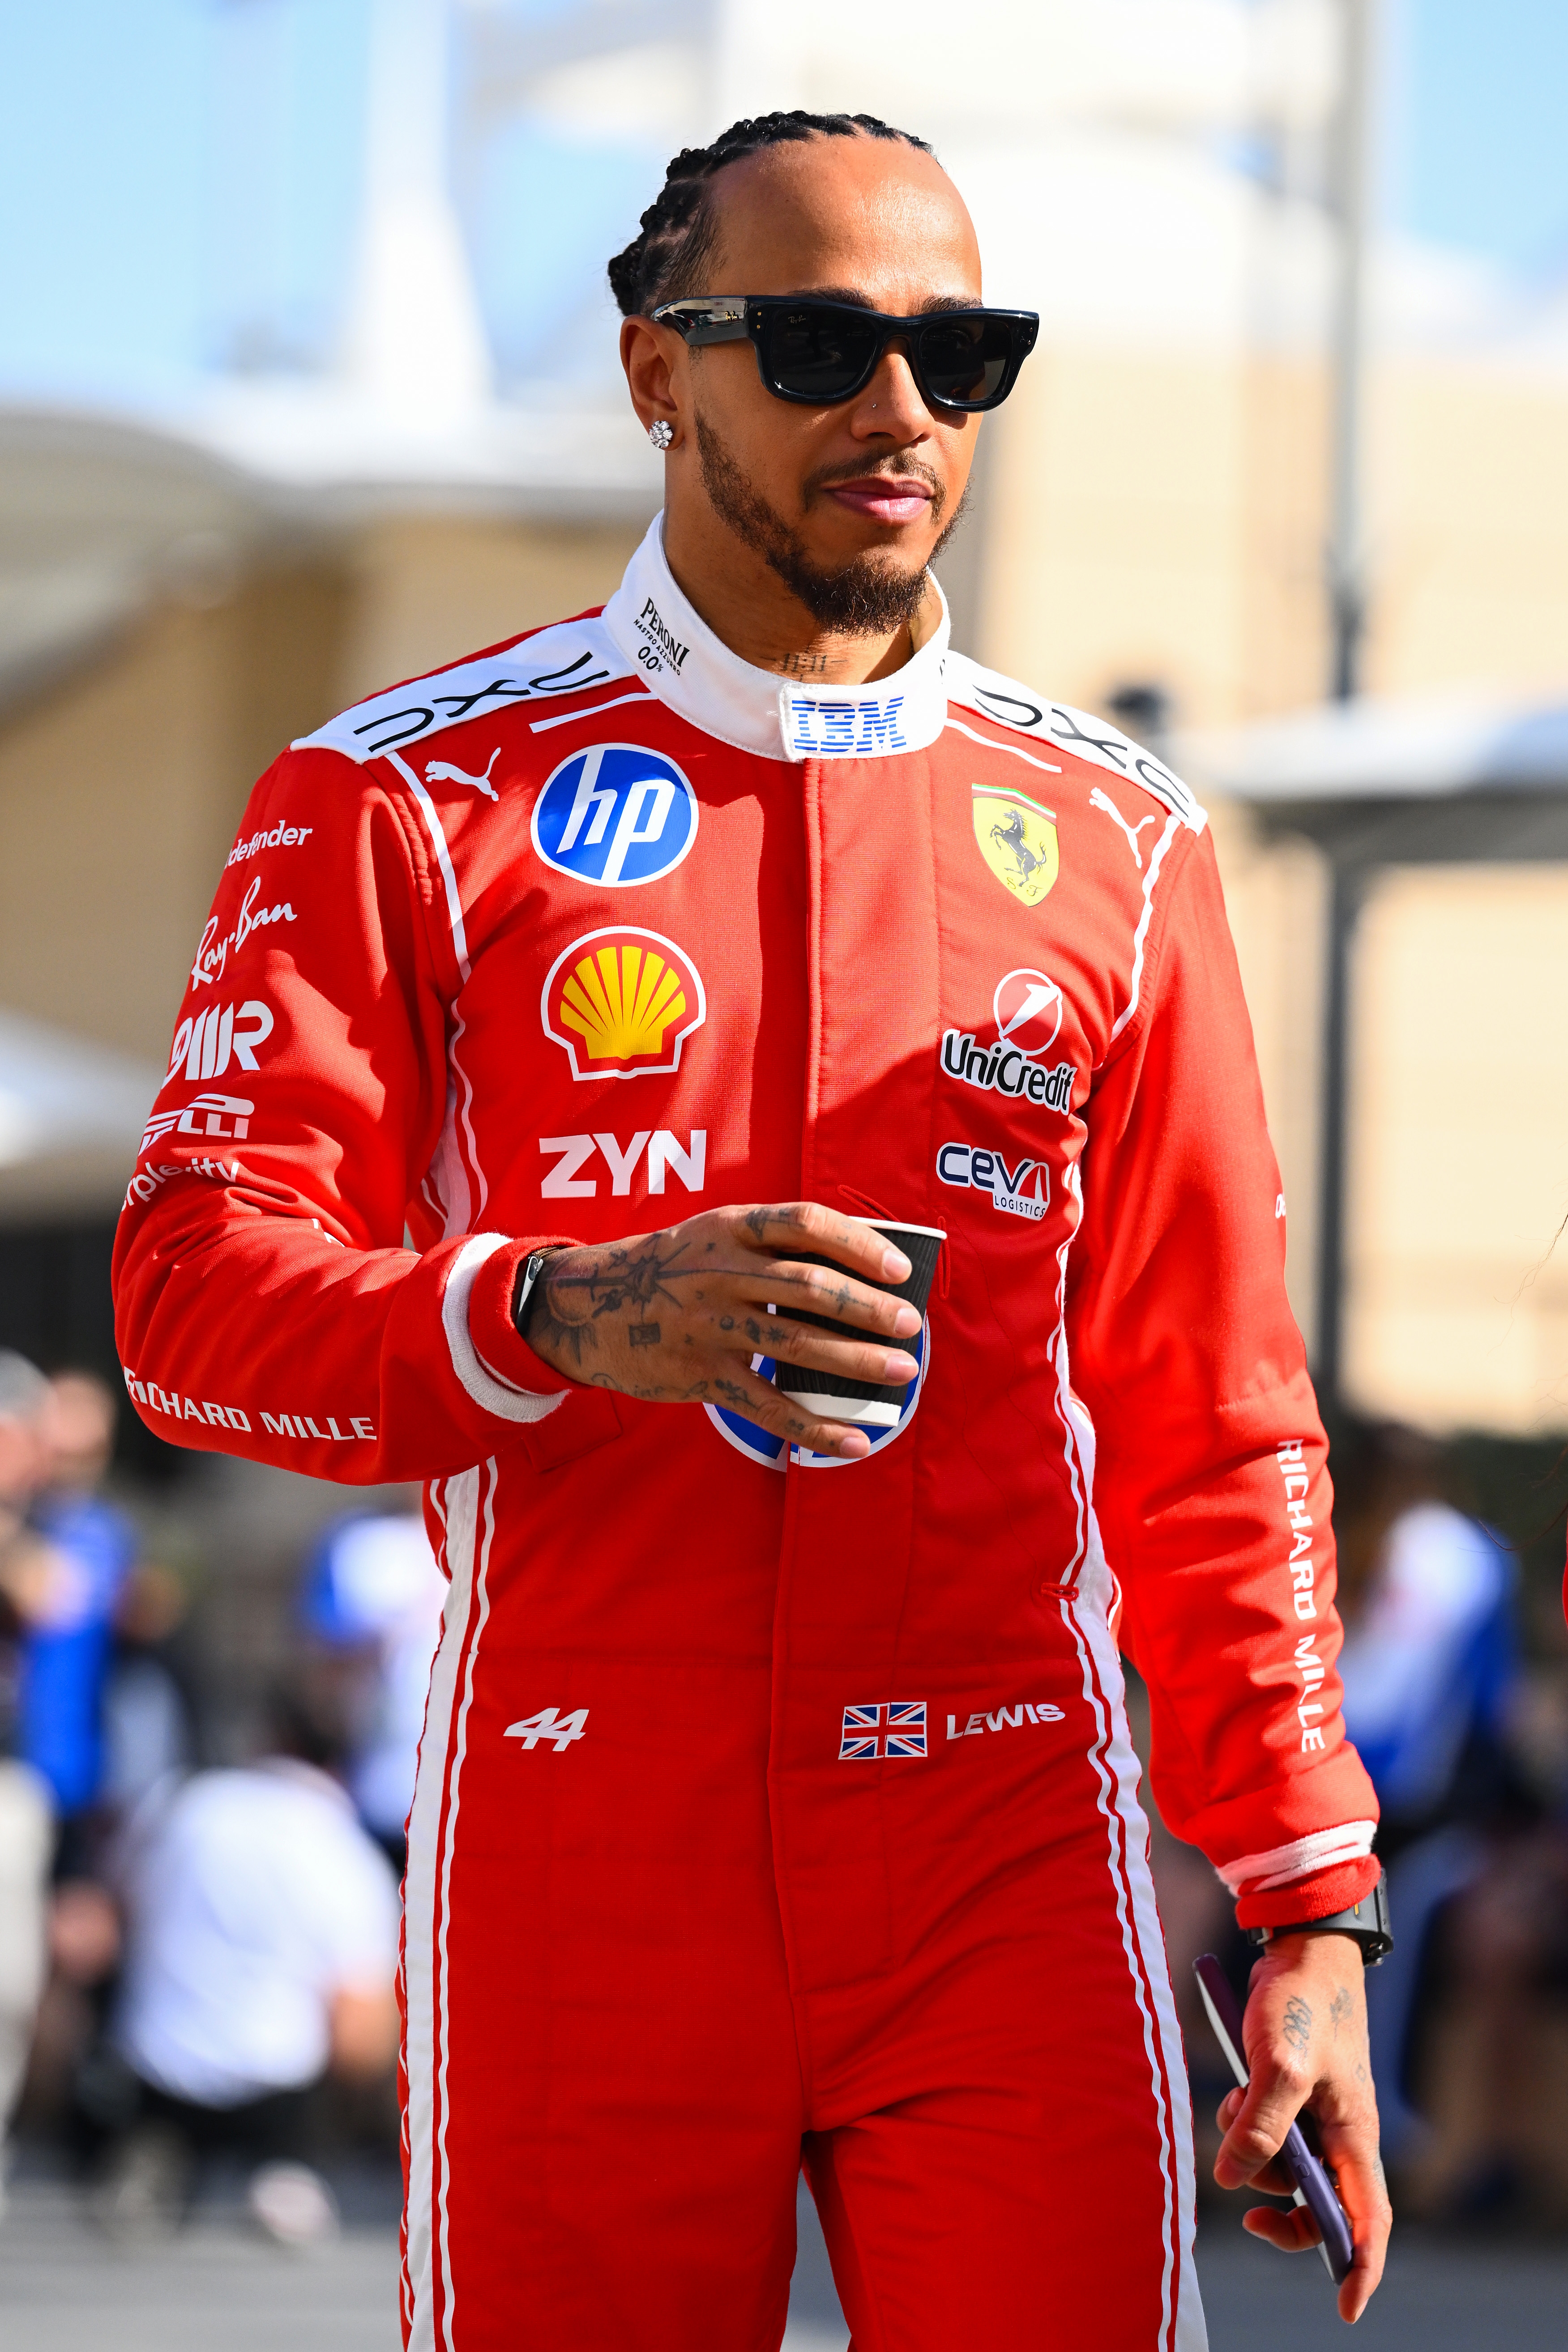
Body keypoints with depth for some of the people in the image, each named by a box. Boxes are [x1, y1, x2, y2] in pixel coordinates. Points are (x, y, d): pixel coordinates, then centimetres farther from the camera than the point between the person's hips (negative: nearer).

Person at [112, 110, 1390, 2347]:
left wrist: (1312, 1910, 5)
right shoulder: (411, 798, 5)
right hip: (577, 1885, -1)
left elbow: (1211, 1424, 13)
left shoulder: (1114, 840, 12)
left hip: (1008, 1869, 2)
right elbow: (194, 1290, -3)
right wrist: (560, 1315, -22)